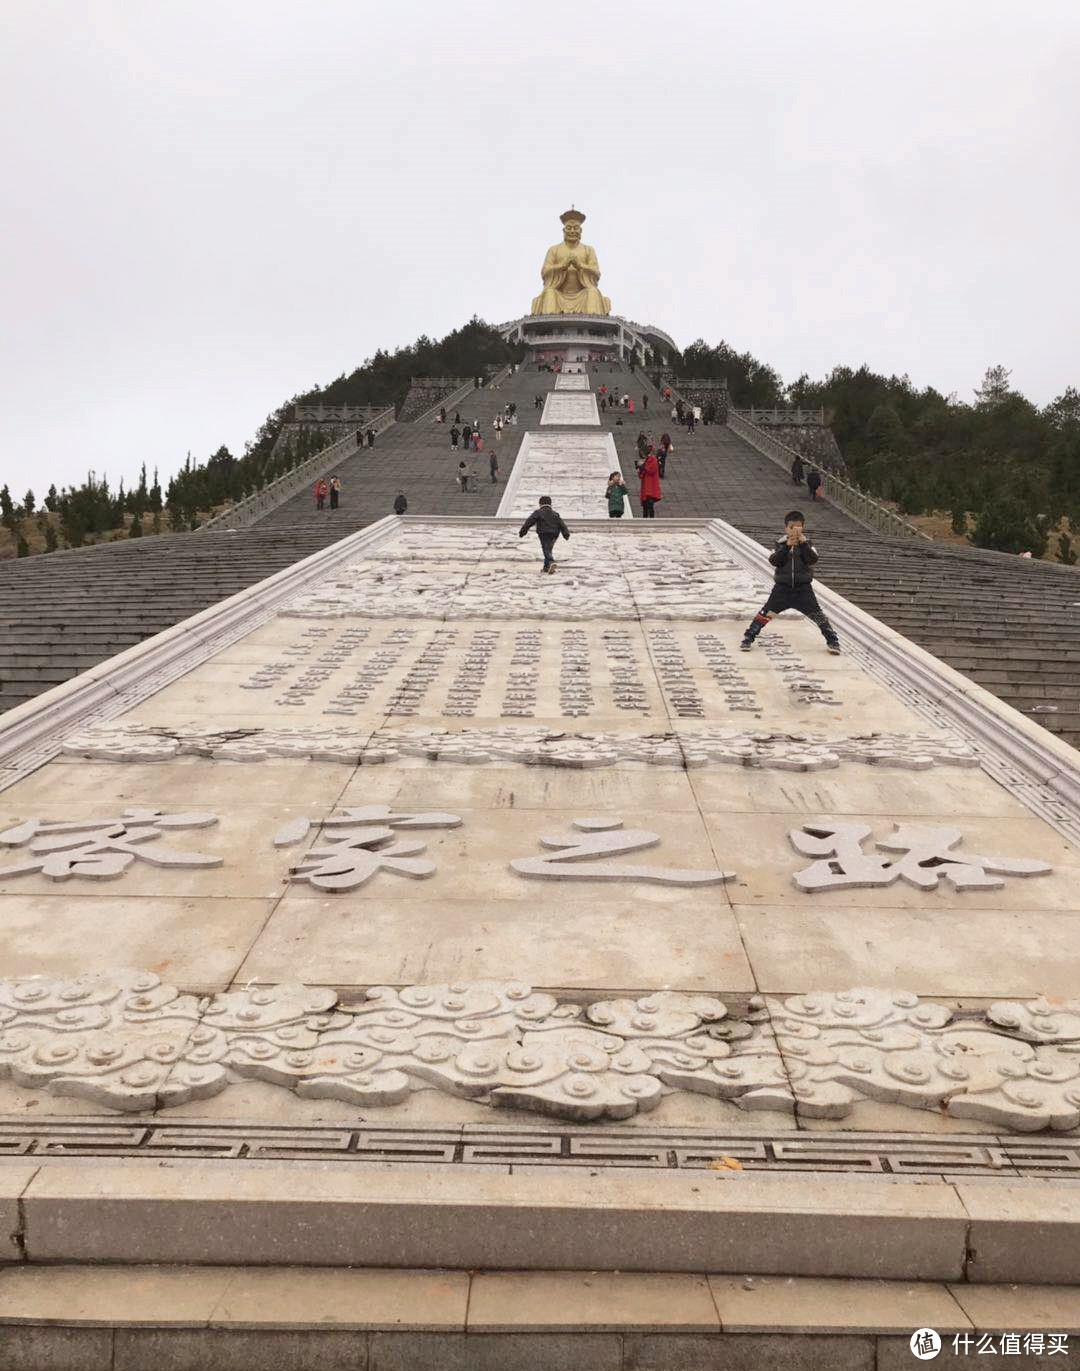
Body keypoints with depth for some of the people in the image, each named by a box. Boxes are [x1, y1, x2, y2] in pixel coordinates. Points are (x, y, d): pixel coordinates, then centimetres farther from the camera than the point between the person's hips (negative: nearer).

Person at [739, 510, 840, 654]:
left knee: (816, 614, -4)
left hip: (803, 588, 0)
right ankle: (748, 638, 4)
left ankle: (832, 640, 8)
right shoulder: (780, 543, 1)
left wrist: (803, 543, -27)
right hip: (782, 587, 0)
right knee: (766, 613, -5)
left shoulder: (807, 543, 1)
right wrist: (787, 546, -25)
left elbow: (813, 559, -15)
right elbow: (774, 560, -14)